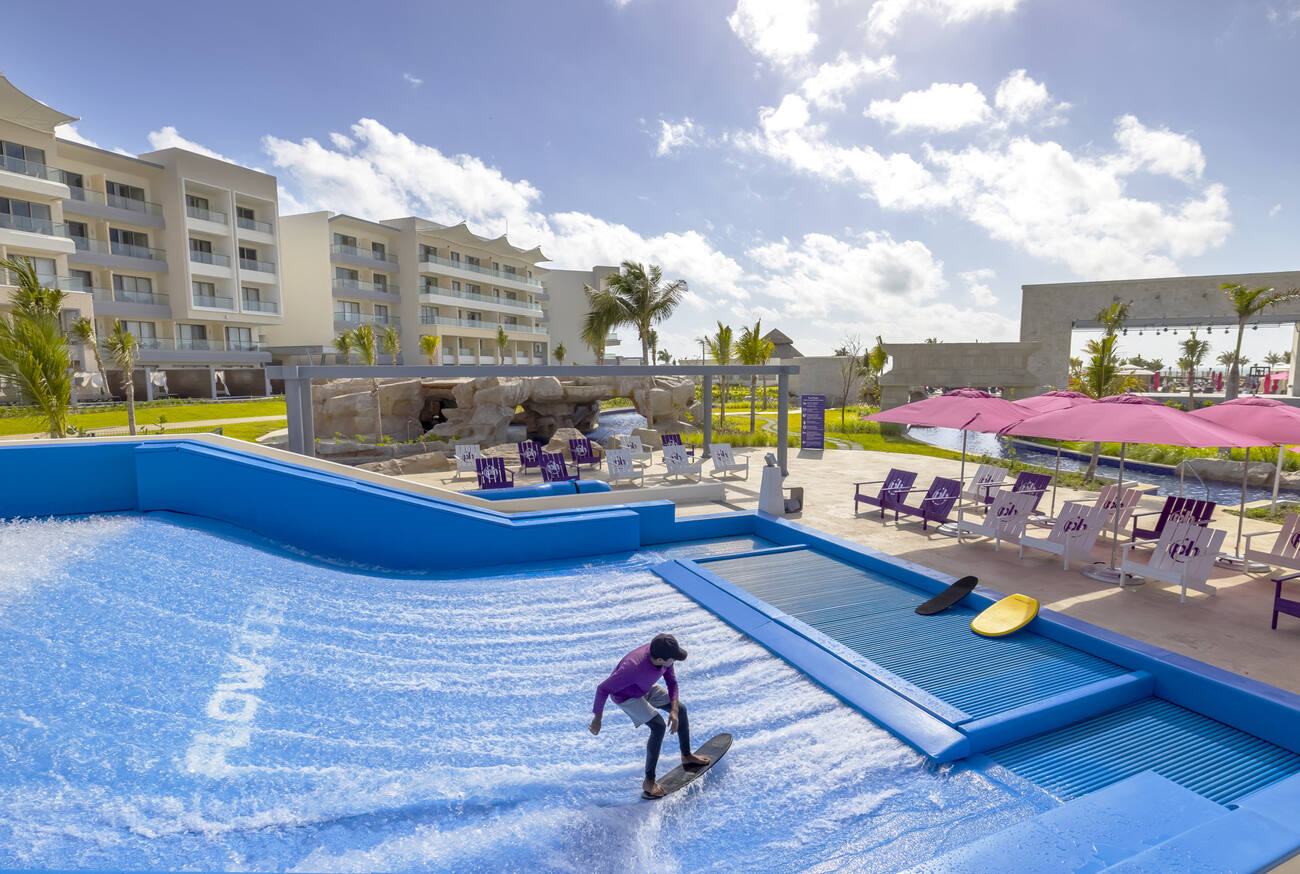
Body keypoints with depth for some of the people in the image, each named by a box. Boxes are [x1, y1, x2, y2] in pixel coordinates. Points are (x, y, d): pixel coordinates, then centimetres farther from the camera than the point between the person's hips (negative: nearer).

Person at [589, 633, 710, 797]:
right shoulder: (634, 668, -45)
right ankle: (649, 781, -5)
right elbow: (602, 689, -32)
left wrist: (674, 710, -18)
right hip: (627, 696, -7)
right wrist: (597, 719, -21)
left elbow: (672, 682, -8)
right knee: (659, 726, -21)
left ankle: (687, 757, 34)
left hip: (646, 688, 7)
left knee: (681, 710, 11)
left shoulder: (661, 651, -27)